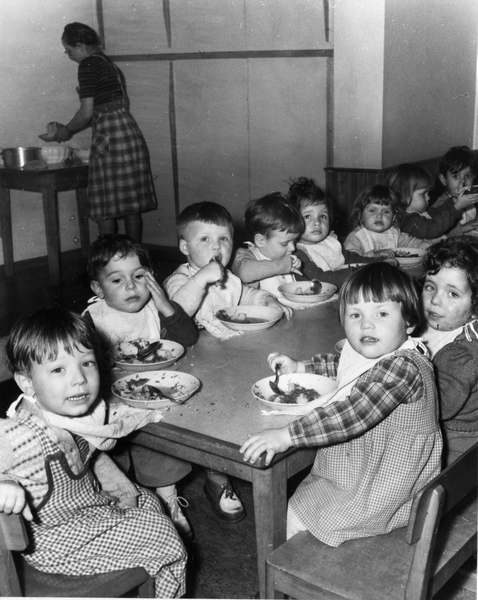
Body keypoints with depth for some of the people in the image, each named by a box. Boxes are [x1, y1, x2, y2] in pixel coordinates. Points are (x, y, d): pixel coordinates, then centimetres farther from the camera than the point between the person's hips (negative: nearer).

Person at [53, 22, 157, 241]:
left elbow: (87, 112, -12)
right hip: (130, 131, 9)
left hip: (110, 137, -9)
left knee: (106, 209, -2)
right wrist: (71, 128, 25)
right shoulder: (109, 63, 19)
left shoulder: (88, 65, -8)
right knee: (131, 203, 10)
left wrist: (68, 130, 6)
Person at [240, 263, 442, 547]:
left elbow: (352, 416, -39)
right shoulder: (368, 354, -1)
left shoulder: (403, 367, -31)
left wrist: (286, 436, -40)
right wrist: (299, 367, 10)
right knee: (297, 500, 20)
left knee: (297, 518, -2)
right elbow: (341, 366, 23)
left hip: (383, 490, -9)